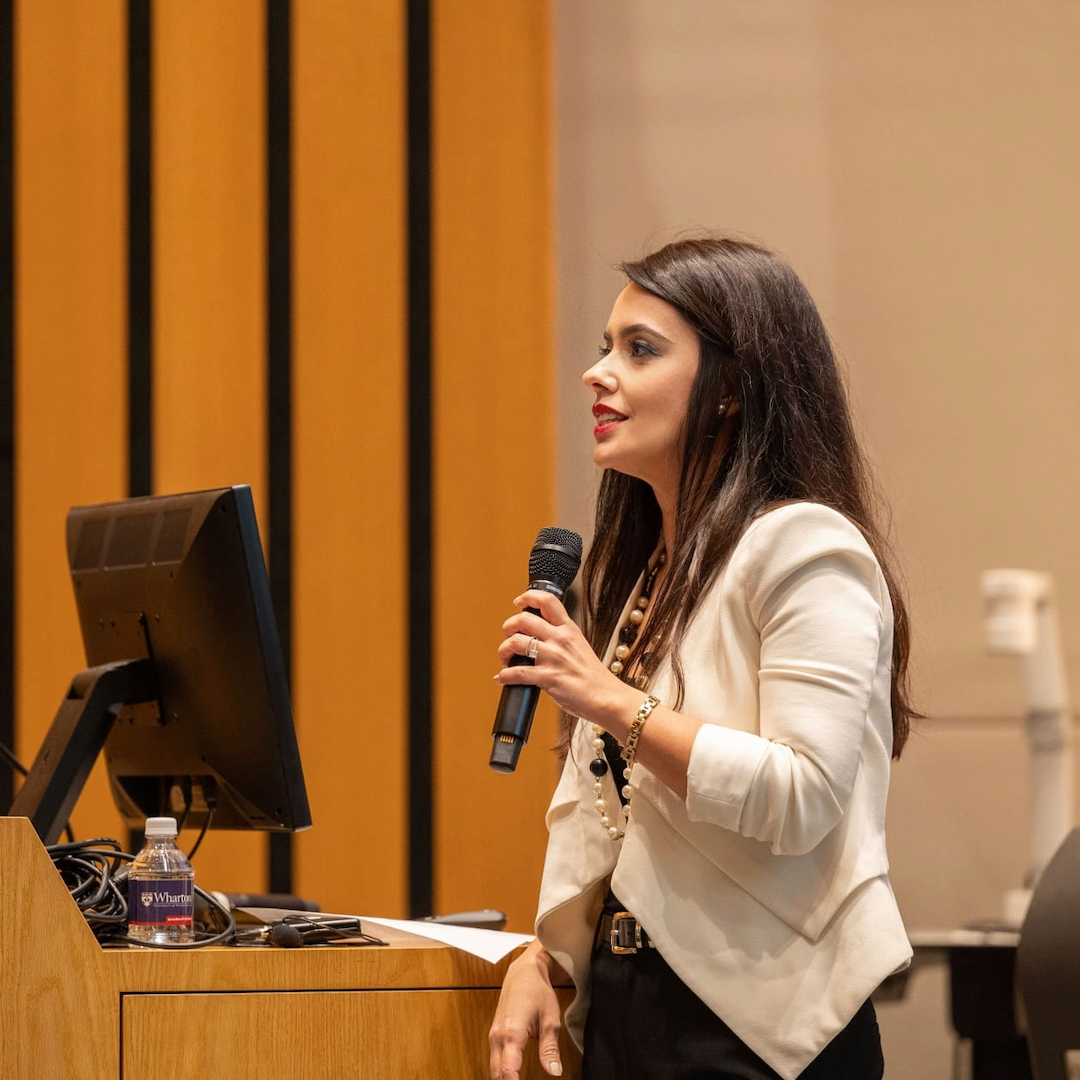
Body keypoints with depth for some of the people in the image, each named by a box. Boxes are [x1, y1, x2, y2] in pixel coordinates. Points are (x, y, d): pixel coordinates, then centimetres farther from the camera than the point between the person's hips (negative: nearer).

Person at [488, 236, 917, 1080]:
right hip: (622, 1011, 8)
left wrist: (612, 702, -22)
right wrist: (542, 957, 4)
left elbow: (800, 802, -21)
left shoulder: (803, 548, -11)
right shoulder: (640, 567, 16)